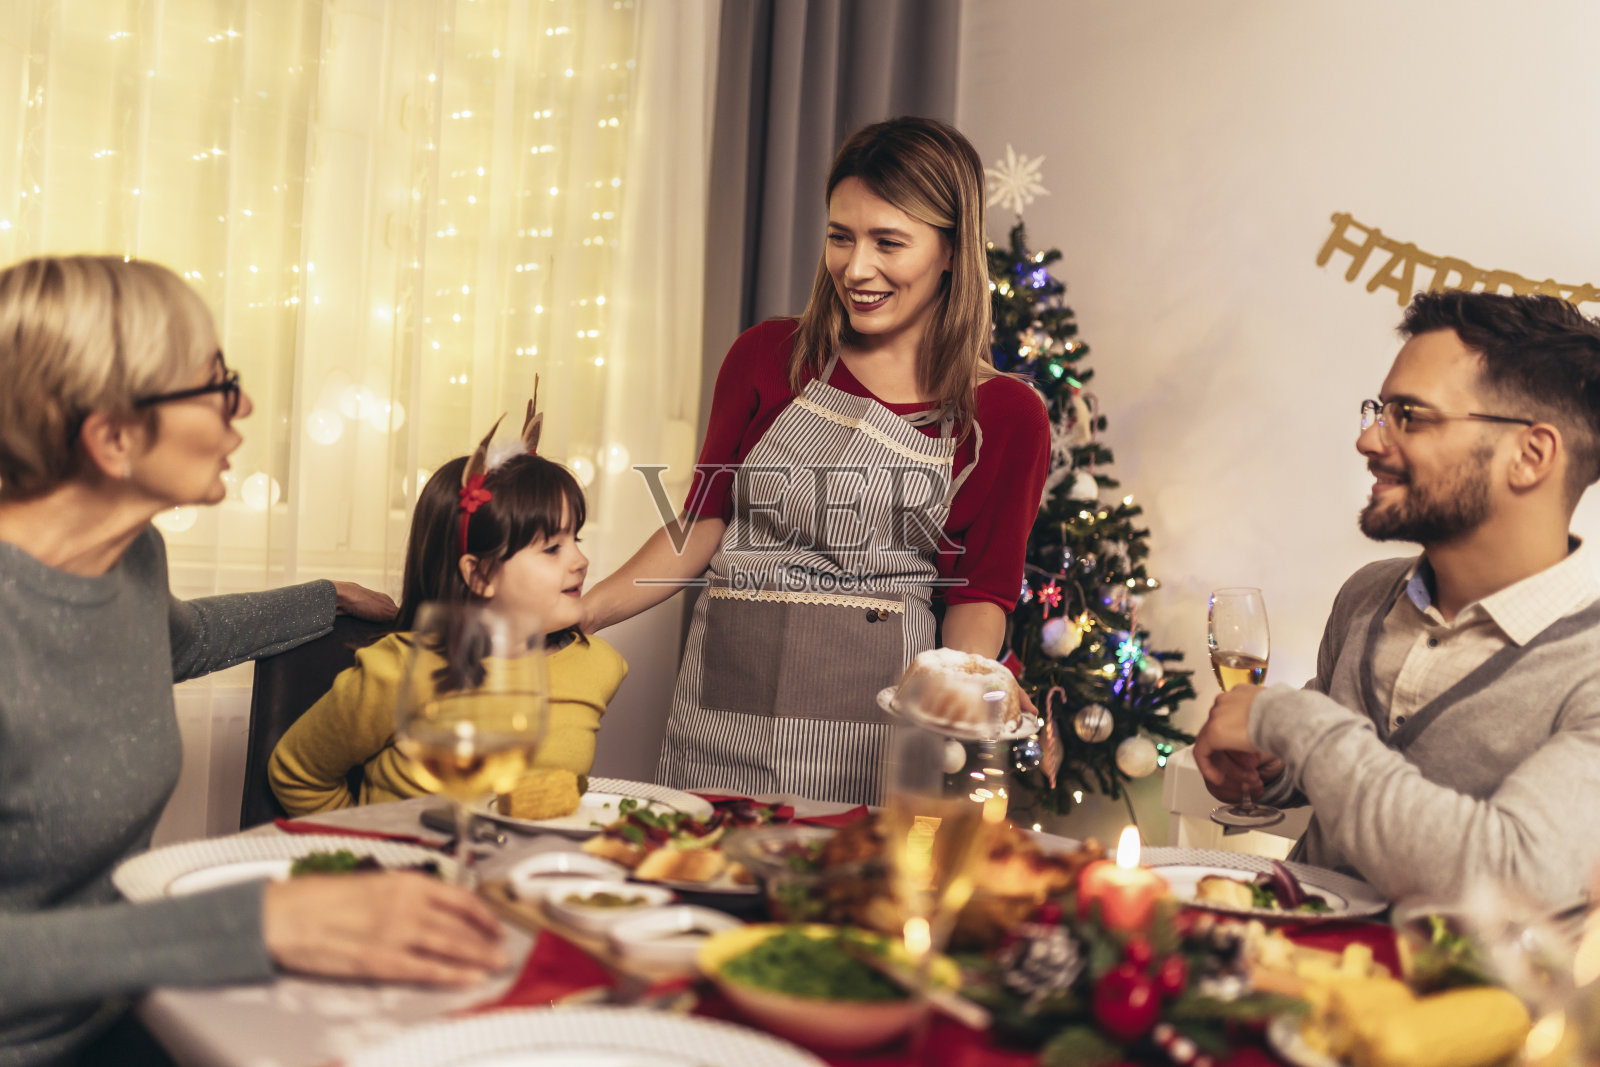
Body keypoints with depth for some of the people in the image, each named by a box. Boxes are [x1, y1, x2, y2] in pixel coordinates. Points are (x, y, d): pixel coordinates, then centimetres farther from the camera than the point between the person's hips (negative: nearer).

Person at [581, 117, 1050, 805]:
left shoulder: (1006, 418, 2)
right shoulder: (768, 357, 4)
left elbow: (980, 595, 5)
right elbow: (706, 520, 8)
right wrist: (582, 611, -1)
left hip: (878, 702, -1)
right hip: (727, 695, 1)